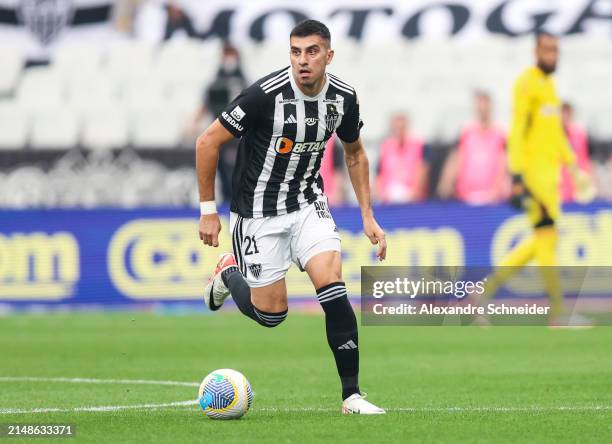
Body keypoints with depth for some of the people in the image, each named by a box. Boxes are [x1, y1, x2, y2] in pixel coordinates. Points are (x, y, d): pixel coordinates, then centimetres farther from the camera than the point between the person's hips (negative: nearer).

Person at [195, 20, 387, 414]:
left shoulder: (343, 97, -8)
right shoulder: (267, 94, -24)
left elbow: (355, 153, 12)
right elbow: (208, 143, -14)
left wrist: (368, 218, 7)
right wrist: (208, 210, -11)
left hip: (308, 203, 3)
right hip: (259, 211, -3)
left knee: (333, 290, -17)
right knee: (271, 314, 3)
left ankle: (352, 395, -9)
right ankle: (229, 272, 36)